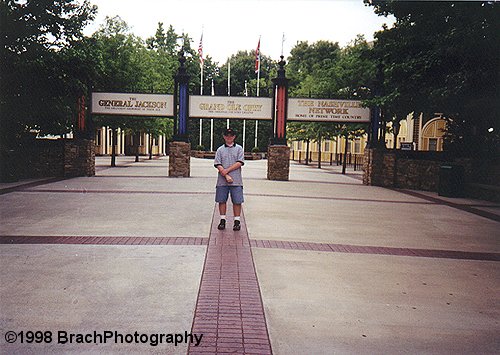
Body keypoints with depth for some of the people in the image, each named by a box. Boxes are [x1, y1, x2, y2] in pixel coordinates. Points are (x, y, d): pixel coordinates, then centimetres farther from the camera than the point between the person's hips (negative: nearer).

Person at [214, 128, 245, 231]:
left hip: (236, 180, -1)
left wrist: (227, 170, -11)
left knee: (237, 201, 0)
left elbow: (240, 163, -5)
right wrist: (226, 176, -12)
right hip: (222, 180, 1)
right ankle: (222, 220, 17)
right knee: (222, 200, 6)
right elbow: (218, 165, 0)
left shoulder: (239, 148, 7)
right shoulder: (220, 149, 9)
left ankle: (237, 221, 10)